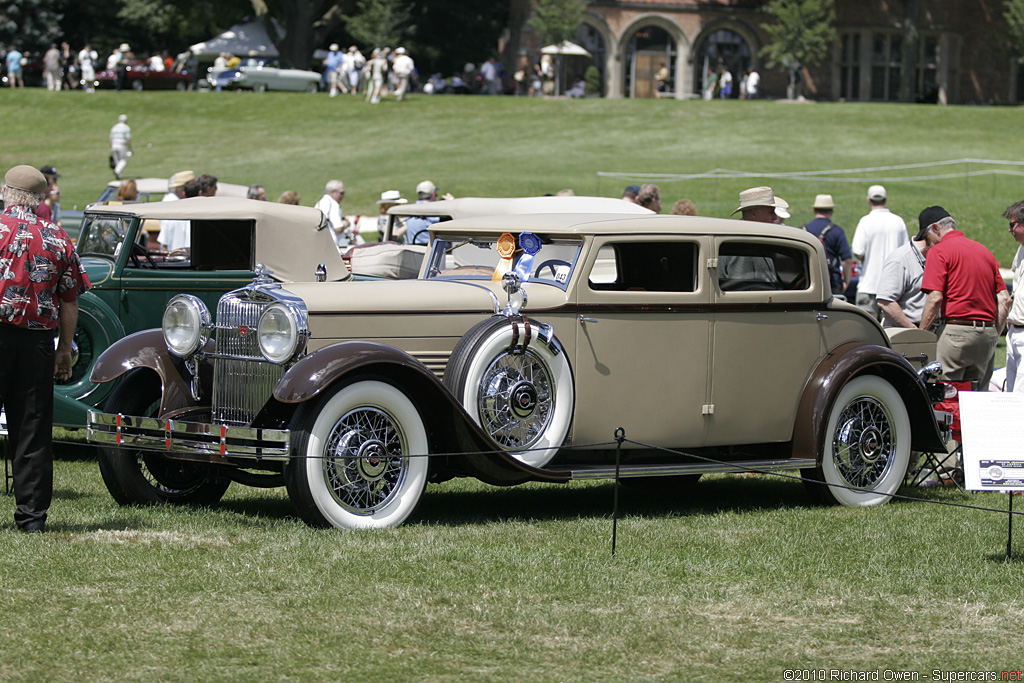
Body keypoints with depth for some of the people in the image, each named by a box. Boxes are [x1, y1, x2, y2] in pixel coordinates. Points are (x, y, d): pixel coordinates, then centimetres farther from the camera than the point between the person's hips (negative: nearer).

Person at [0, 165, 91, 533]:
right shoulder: (58, 239, 5)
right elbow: (69, 303, 8)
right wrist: (65, 349, 18)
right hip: (37, 341, 2)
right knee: (33, 430, 7)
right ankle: (32, 514, 7)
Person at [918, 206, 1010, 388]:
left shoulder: (939, 251, -4)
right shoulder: (984, 250, 17)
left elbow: (935, 298, -13)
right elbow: (1004, 299, 14)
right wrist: (994, 336, 18)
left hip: (957, 331, -7)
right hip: (988, 332, 7)